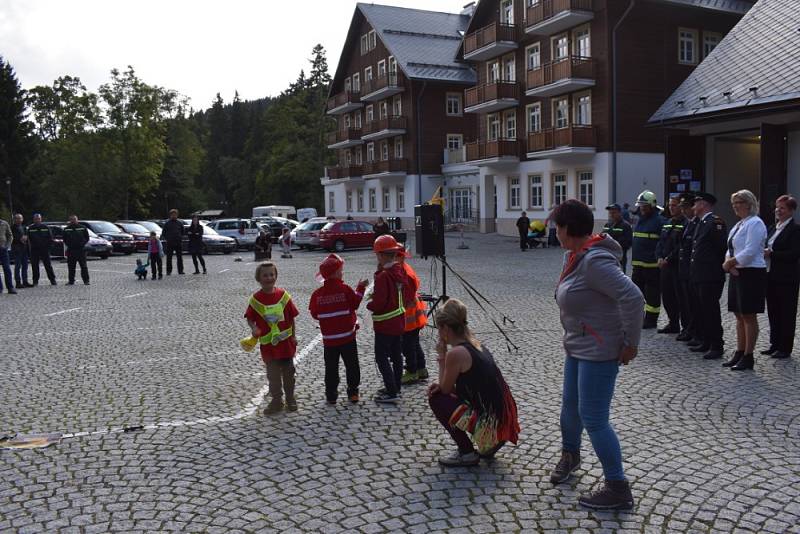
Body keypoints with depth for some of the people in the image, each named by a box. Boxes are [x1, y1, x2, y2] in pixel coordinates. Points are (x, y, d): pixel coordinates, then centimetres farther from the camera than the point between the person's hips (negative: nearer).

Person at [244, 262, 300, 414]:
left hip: (286, 341, 0)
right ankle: (276, 400, 24)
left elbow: (291, 317, 0)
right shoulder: (255, 299, -8)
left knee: (288, 372, 12)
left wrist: (293, 336, 2)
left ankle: (290, 398, 28)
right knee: (273, 374, 10)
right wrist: (254, 328, -19)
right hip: (268, 344, 0)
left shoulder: (283, 295, -7)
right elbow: (250, 318, 1)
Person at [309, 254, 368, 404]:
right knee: (352, 365, 12)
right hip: (347, 336, -2)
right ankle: (353, 393, 18)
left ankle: (331, 395, 14)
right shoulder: (345, 289, -12)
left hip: (328, 338, 2)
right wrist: (360, 289, 8)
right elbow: (355, 304, -1)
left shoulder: (317, 294, -5)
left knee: (331, 368, 11)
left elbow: (314, 314, 1)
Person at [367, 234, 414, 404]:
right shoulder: (401, 271, 2)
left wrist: (369, 305, -4)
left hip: (385, 324, -8)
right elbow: (408, 296, 9)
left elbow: (378, 303, -24)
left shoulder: (383, 276, -23)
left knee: (382, 358, 0)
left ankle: (391, 393, 0)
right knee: (396, 355, 17)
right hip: (399, 321, 9)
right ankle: (395, 388, 29)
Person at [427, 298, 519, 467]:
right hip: (505, 420, 9)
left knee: (436, 398, 4)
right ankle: (488, 447, 20)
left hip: (491, 426, -9)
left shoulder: (456, 353, -16)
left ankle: (467, 453, 8)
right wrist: (441, 383, 12)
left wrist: (442, 357, 1)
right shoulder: (476, 345, 10)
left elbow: (445, 389, -2)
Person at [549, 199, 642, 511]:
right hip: (577, 347, 10)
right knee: (570, 404, 23)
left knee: (593, 420, -4)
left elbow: (633, 298, -30)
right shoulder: (575, 256, 6)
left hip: (598, 351, -10)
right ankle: (569, 455, 48)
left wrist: (630, 343, -22)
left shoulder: (595, 260, -24)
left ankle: (618, 491, 9)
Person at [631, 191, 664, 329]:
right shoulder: (640, 220, 16)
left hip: (652, 265, -8)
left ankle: (651, 320, 10)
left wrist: (660, 259, -16)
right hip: (638, 263, 8)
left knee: (652, 293, 2)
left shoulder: (659, 221, -9)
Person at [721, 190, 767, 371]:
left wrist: (731, 262, -11)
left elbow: (750, 252, -19)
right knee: (739, 316, 12)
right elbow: (731, 249, 15)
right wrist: (729, 263, -4)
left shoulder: (755, 223, -11)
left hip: (751, 274, -9)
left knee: (749, 316, -4)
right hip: (736, 274, 9)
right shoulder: (738, 225, 17)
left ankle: (748, 357, 2)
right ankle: (739, 353, 20)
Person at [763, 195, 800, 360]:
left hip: (786, 278, -8)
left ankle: (785, 348, 9)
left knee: (786, 313, 1)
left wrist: (771, 254, -19)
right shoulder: (773, 228, 14)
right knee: (773, 312, 13)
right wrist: (764, 252, -4)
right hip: (771, 276, 8)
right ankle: (775, 344, 23)